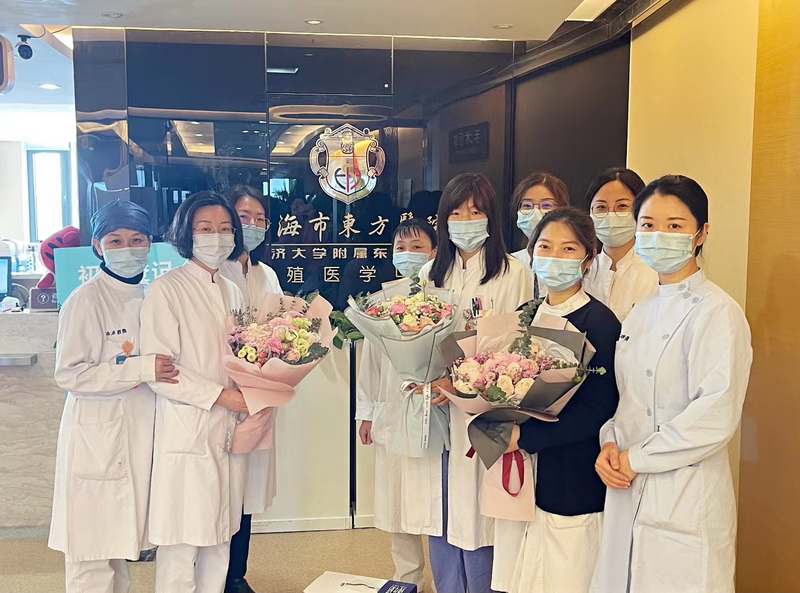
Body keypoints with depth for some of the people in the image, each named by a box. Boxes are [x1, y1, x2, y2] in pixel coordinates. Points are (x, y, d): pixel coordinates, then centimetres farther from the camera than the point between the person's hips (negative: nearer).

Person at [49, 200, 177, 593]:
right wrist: (142, 369, -24)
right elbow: (69, 374, -18)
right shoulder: (85, 301, -12)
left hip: (140, 435, 6)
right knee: (92, 548, 2)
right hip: (97, 439, -6)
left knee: (122, 540, 18)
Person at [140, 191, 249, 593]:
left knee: (219, 534, 14)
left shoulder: (232, 291, 13)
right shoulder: (165, 289, -7)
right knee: (182, 543, 0)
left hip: (230, 429, 6)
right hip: (187, 432, -6)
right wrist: (220, 395, -17)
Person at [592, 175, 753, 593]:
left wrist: (636, 458, -14)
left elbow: (716, 416, -21)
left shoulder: (717, 313, -13)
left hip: (685, 500, -7)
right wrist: (610, 444, -2)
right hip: (627, 491, 7)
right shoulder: (642, 311, 10)